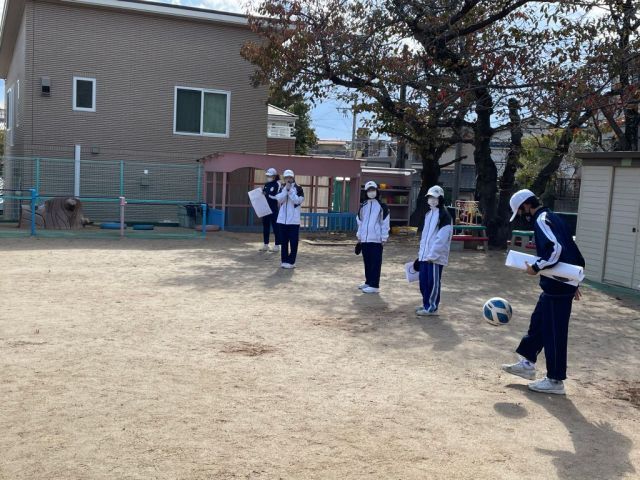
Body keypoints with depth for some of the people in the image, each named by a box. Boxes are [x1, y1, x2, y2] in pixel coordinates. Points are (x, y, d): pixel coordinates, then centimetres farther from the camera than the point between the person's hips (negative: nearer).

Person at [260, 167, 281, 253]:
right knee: (265, 226, 10)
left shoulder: (277, 184, -8)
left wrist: (267, 195, -20)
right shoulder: (266, 185, 14)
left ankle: (277, 246, 2)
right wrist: (261, 193, 1)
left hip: (273, 209, -8)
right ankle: (266, 245, 18)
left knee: (275, 226, -3)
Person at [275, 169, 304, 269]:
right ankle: (284, 260, 15)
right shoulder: (282, 188, 11)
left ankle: (291, 262, 3)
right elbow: (279, 199, -5)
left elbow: (297, 200, -12)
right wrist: (286, 189, -13)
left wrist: (290, 190, -15)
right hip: (282, 219, 4)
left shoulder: (298, 188, 0)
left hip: (293, 220, -4)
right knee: (283, 241, 8)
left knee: (293, 242, -2)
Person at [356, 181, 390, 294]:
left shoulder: (382, 206, -3)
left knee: (375, 263, -5)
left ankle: (374, 285, -5)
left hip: (376, 239, -5)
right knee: (367, 262, 12)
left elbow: (385, 223, -4)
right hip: (364, 239, 5)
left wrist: (384, 238, -8)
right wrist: (359, 236, 15)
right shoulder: (363, 206, 13)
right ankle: (368, 282, 22)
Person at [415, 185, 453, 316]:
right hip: (425, 255, 8)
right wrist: (421, 252, 17)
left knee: (433, 282, -2)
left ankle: (432, 307, 6)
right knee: (423, 281, 11)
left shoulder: (444, 215, -12)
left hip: (436, 256, -8)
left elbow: (441, 238, -18)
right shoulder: (428, 214, 16)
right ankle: (426, 304, 23)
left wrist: (432, 255, -20)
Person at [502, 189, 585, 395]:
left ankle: (555, 380, 8)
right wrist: (573, 281, 23)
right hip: (560, 283, 10)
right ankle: (528, 364, 30)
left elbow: (555, 248, -30)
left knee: (554, 332, -2)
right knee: (538, 322, 19)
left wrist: (536, 267, -18)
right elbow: (570, 249, 20)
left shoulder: (542, 220, -14)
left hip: (558, 286, -10)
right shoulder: (551, 218, 16)